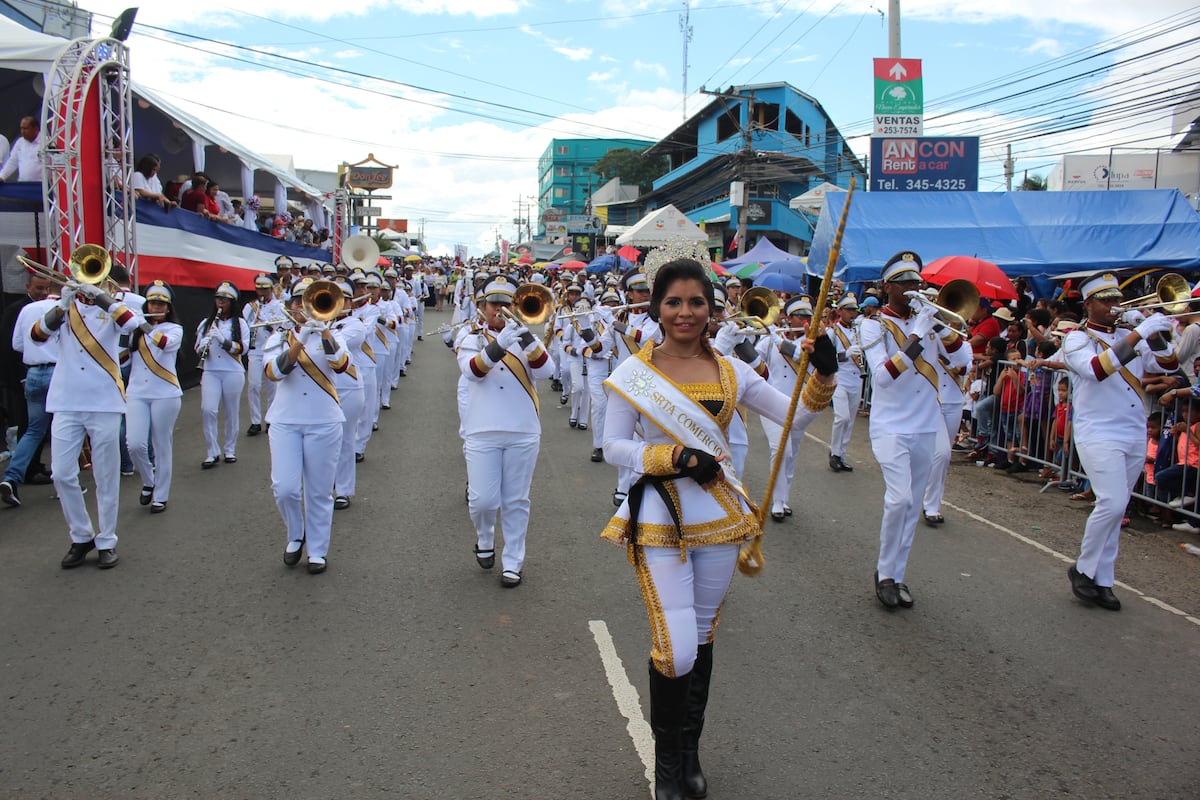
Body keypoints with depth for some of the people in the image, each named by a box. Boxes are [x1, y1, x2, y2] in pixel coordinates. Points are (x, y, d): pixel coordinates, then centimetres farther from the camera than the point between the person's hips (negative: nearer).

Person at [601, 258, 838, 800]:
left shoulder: (730, 371, 4)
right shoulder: (634, 371, -5)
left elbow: (795, 417, 4)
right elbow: (613, 446, -6)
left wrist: (823, 377, -14)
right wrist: (674, 458, -19)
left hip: (719, 516, 4)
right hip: (660, 521, -4)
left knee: (702, 639, 15)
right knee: (676, 650, -10)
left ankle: (690, 754, 36)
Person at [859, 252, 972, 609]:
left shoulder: (929, 318, 7)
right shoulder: (874, 325, -5)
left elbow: (962, 360, -5)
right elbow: (882, 376, -20)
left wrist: (941, 325, -19)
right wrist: (917, 338, -26)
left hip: (926, 427, 5)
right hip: (890, 426, -5)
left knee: (912, 506, 10)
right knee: (899, 498, -19)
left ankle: (896, 575, 22)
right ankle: (885, 572, 0)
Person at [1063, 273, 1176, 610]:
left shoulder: (1130, 336, 16)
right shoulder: (1077, 338, -3)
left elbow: (1168, 364, 7)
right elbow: (1097, 369, -23)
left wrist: (1153, 334, -9)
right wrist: (1137, 335, -26)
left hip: (1135, 435, 6)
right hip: (1098, 434, -6)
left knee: (1115, 510, 8)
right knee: (1112, 503, -19)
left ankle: (1102, 580, 14)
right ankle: (1083, 570, -1)